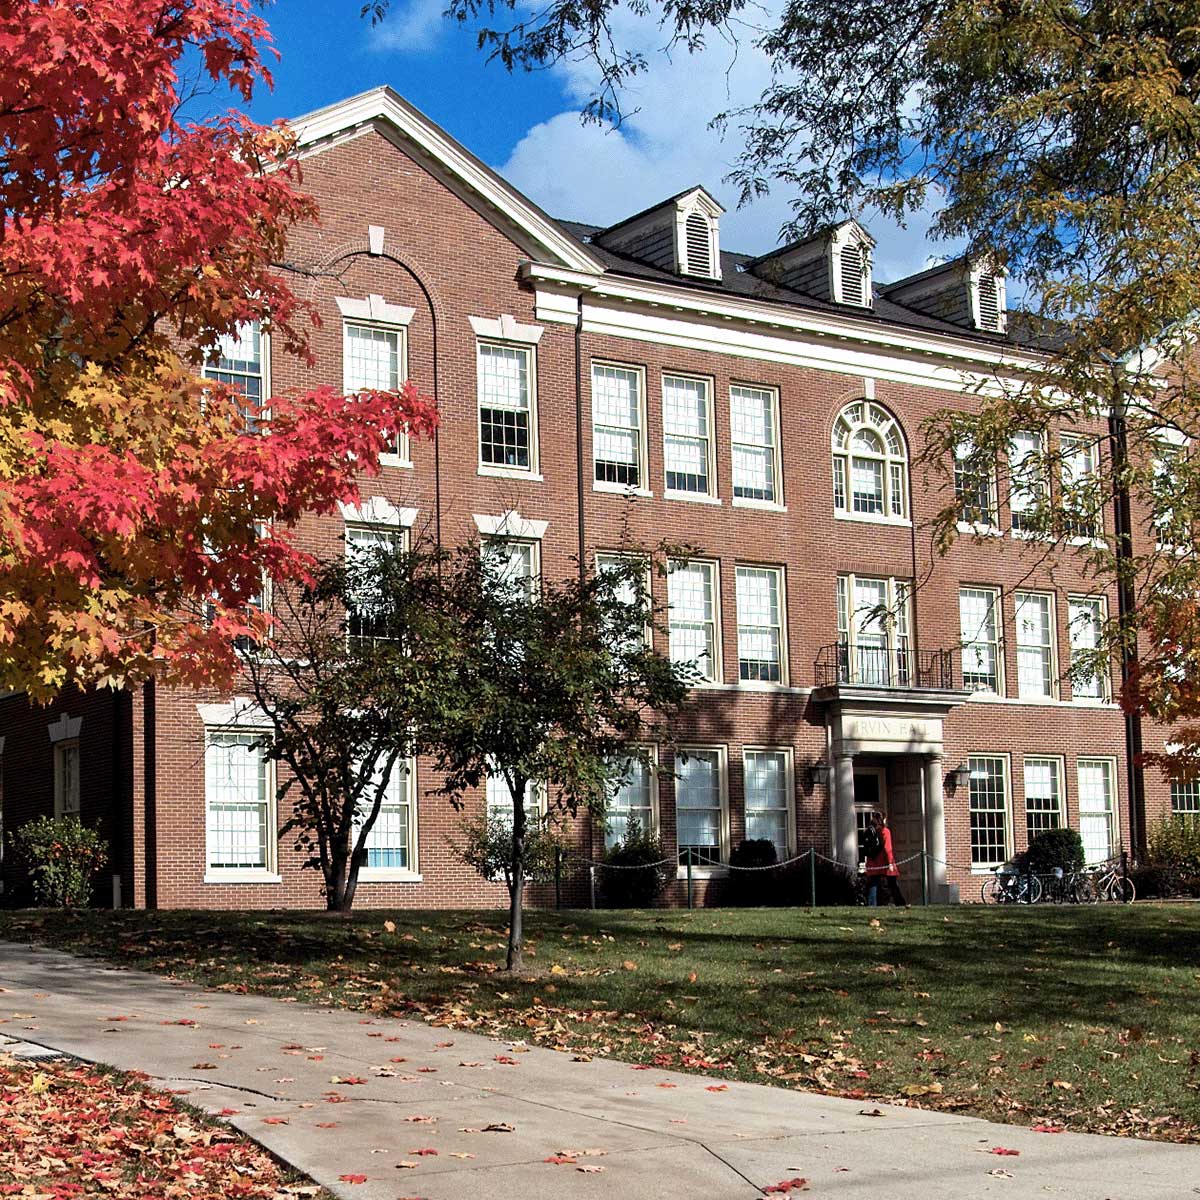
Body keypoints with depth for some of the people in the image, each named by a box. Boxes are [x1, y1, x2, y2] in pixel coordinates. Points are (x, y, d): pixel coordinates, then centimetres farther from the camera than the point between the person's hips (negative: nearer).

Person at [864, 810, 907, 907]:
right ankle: (900, 903, 11)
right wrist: (890, 862, -14)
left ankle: (872, 905, -5)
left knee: (873, 885, 3)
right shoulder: (885, 831, -9)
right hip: (884, 863, -4)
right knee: (893, 884, 7)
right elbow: (887, 848, -14)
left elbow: (867, 848, 10)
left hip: (872, 864, 4)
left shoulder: (869, 831, 6)